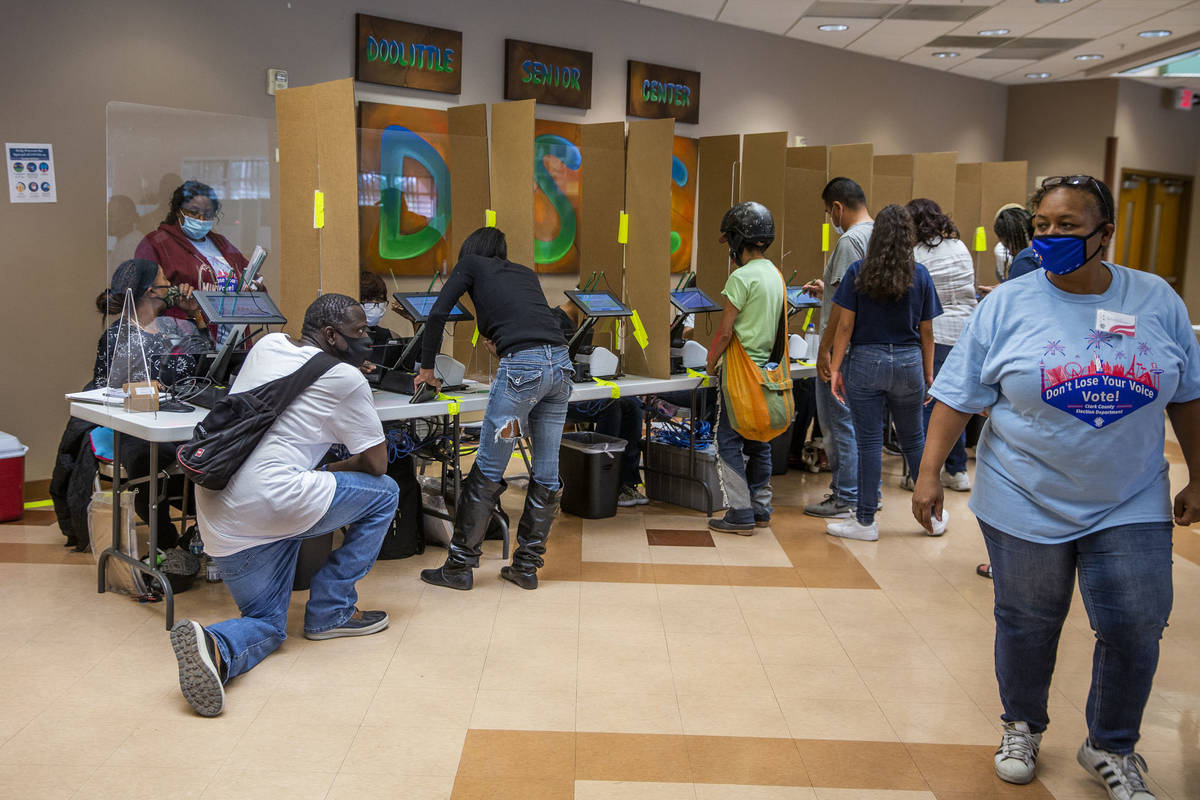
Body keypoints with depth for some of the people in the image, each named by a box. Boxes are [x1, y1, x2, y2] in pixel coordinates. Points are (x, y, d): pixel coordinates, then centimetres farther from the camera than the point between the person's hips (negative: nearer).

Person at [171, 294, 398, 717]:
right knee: (383, 493, 14)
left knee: (267, 625, 19)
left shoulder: (267, 345, 18)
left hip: (217, 515, 8)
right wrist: (327, 472, 21)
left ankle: (215, 646, -16)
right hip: (271, 501, -7)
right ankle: (330, 610, 15)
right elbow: (376, 463, 4)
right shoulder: (344, 378, -2)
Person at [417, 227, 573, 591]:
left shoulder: (470, 264, 16)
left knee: (487, 471, 1)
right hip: (561, 361, 6)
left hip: (523, 365, -6)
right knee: (547, 472, 9)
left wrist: (426, 367, 19)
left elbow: (438, 314, 9)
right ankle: (527, 565, 19)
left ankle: (459, 566, 8)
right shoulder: (526, 272, 30)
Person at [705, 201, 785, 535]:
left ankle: (741, 515, -1)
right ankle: (760, 510, 21)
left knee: (730, 440, -1)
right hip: (767, 367, 8)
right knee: (759, 441, 14)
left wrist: (711, 363, -1)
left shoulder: (742, 277, -15)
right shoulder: (775, 275, 11)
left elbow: (725, 331, -15)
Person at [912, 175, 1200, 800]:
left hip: (1130, 507, 2)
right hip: (1026, 505, -1)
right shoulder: (1008, 304, -6)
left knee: (1134, 628, 2)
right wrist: (929, 473, -10)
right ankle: (1022, 728, 36)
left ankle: (1111, 749, 26)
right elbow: (959, 396, -6)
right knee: (1026, 625, 11)